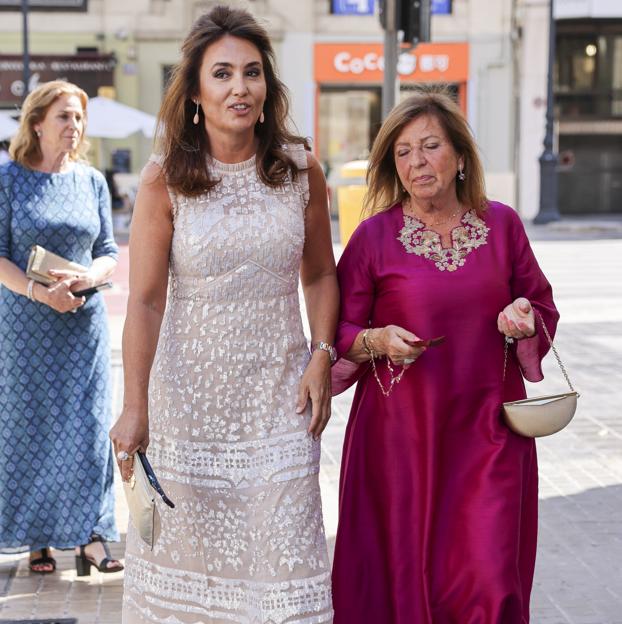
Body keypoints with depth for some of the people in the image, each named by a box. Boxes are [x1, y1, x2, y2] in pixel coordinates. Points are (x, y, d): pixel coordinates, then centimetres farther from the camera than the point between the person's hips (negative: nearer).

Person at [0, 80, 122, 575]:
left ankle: (91, 538, 3)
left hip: (85, 321, 2)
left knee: (89, 427, -2)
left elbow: (109, 254, 8)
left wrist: (86, 277, -13)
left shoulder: (91, 180, 7)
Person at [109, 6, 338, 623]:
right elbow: (145, 300, -11)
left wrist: (321, 358, -1)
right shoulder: (164, 179, -7)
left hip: (278, 396, 2)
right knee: (188, 543, 6)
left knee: (284, 552, -1)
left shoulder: (300, 171, 2)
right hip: (190, 392, -1)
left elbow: (320, 276, 13)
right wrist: (134, 407, -19)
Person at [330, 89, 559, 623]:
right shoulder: (375, 236, -1)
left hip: (488, 433, 2)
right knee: (403, 578, 2)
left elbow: (542, 307, 16)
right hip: (401, 435, -1)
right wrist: (377, 340, -16)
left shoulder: (502, 225, 5)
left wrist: (524, 319, -6)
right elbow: (338, 331, 4)